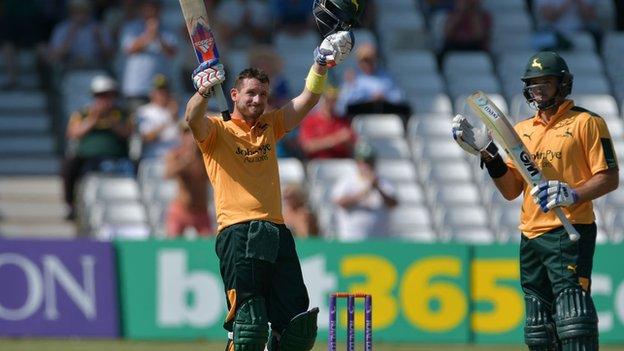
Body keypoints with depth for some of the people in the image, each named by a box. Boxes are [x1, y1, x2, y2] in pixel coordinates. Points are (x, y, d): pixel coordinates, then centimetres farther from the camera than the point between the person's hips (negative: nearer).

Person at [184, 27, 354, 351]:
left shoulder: (270, 127, 23)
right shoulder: (216, 131, 8)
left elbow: (307, 100, 16)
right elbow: (193, 119, -13)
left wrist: (320, 67, -1)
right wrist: (204, 91, -34)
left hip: (276, 232, 5)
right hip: (237, 234, -5)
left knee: (298, 325, -2)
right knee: (249, 324, -16)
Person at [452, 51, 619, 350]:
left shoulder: (586, 122, 0)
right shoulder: (522, 130, 19)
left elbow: (609, 178, -6)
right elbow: (510, 190, 15)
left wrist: (572, 194, -22)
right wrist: (487, 154, 1)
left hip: (570, 234, -7)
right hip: (531, 235, 7)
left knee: (573, 321, -18)